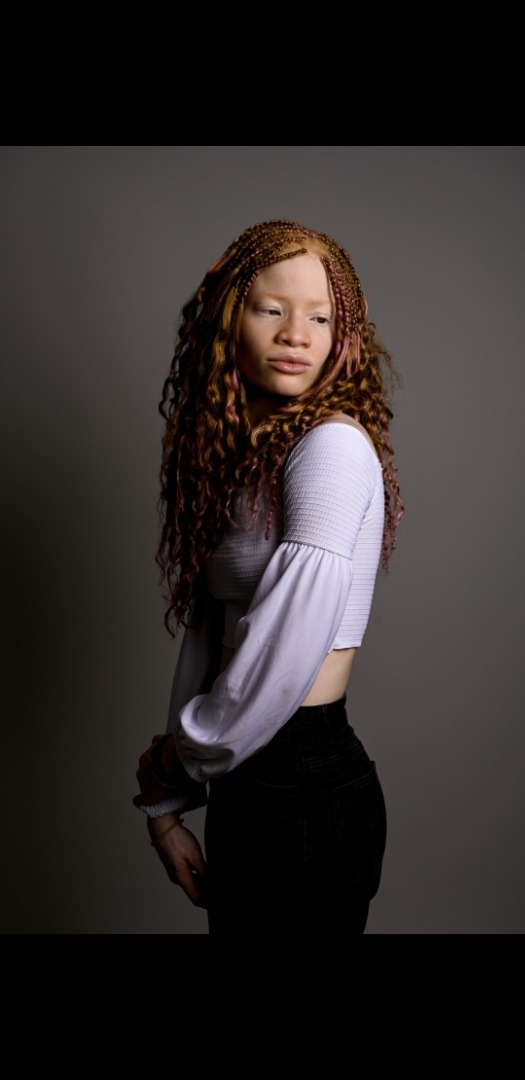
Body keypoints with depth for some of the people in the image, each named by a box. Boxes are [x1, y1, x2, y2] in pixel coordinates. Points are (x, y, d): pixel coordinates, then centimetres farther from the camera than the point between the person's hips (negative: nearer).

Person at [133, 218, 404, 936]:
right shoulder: (234, 454, 9)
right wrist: (168, 804, 5)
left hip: (310, 789, -8)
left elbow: (286, 652, -23)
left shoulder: (334, 445, -17)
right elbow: (206, 630, 7)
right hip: (241, 782, 8)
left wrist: (178, 759, -5)